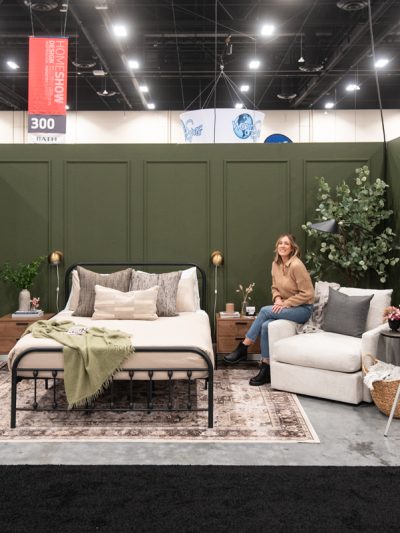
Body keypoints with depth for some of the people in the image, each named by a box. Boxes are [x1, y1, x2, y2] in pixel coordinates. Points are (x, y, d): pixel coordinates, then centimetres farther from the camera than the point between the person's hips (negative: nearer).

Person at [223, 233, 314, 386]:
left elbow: (307, 293, -19)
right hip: (286, 306, 6)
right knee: (266, 325, -23)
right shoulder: (276, 264, 3)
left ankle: (243, 348, -15)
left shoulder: (296, 265, -20)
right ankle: (266, 370, -15)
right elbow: (275, 287, 15)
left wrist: (286, 303, -20)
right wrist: (277, 299, -7)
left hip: (303, 308, -6)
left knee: (265, 311, -27)